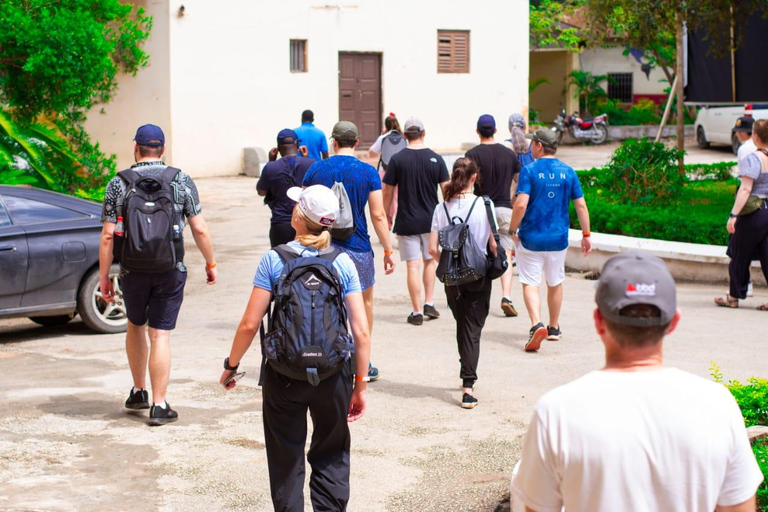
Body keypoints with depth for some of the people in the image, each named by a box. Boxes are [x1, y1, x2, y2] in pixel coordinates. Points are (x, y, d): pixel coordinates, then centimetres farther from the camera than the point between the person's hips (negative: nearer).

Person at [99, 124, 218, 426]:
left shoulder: (118, 184, -2)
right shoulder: (182, 181, -2)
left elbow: (108, 236, -4)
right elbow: (200, 229, -3)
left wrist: (103, 276, 3)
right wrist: (211, 263, 10)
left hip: (133, 270, 1)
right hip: (170, 270, -1)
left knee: (135, 326, 22)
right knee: (160, 335, 2)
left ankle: (138, 392, 28)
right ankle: (159, 405, 0)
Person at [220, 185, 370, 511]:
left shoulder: (274, 260, -7)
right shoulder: (343, 263, -2)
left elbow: (250, 324, -8)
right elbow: (361, 332, -4)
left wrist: (231, 365, 7)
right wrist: (360, 385, 4)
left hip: (284, 374, -1)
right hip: (333, 374, 1)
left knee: (286, 460, 13)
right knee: (331, 458, 16)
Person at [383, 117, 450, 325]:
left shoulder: (397, 159, -7)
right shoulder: (436, 159, -3)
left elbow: (388, 191, -4)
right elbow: (447, 189, 0)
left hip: (407, 221, -2)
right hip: (431, 220, 2)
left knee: (413, 266, 1)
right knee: (430, 260, 21)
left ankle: (417, 312, 3)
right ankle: (429, 303, 18)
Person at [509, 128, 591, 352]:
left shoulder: (529, 170, -10)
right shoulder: (568, 172, 2)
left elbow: (521, 204, -19)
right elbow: (581, 205, 2)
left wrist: (512, 230, -7)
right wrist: (586, 235, 9)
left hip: (531, 238, -4)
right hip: (558, 239, 4)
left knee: (530, 283, 0)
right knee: (555, 283, 19)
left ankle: (537, 324, -21)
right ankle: (554, 328, 31)